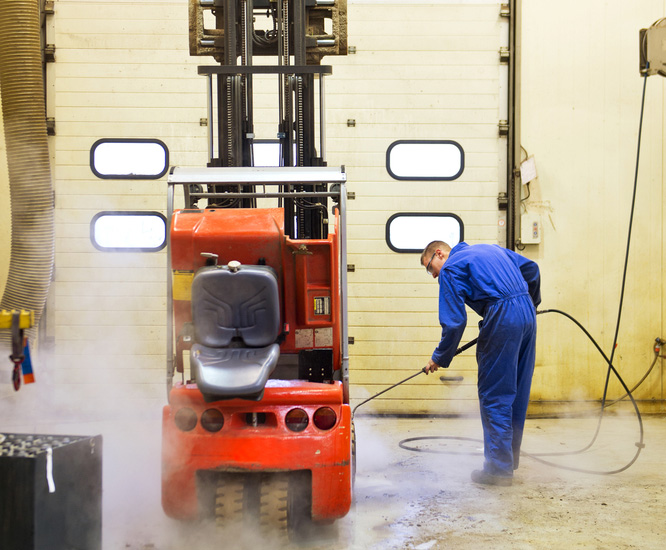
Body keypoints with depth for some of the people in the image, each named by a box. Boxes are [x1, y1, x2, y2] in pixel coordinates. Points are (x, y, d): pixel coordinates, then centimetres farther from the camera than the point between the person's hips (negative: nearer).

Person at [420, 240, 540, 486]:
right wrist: (531, 302, 38)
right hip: (527, 313, 8)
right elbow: (530, 268, 24)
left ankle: (499, 468, 2)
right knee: (516, 393, 15)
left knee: (494, 396, 0)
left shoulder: (450, 269, 1)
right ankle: (509, 460, 25)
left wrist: (439, 358, 6)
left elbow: (454, 321, -5)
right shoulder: (489, 249, 24)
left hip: (502, 318, -8)